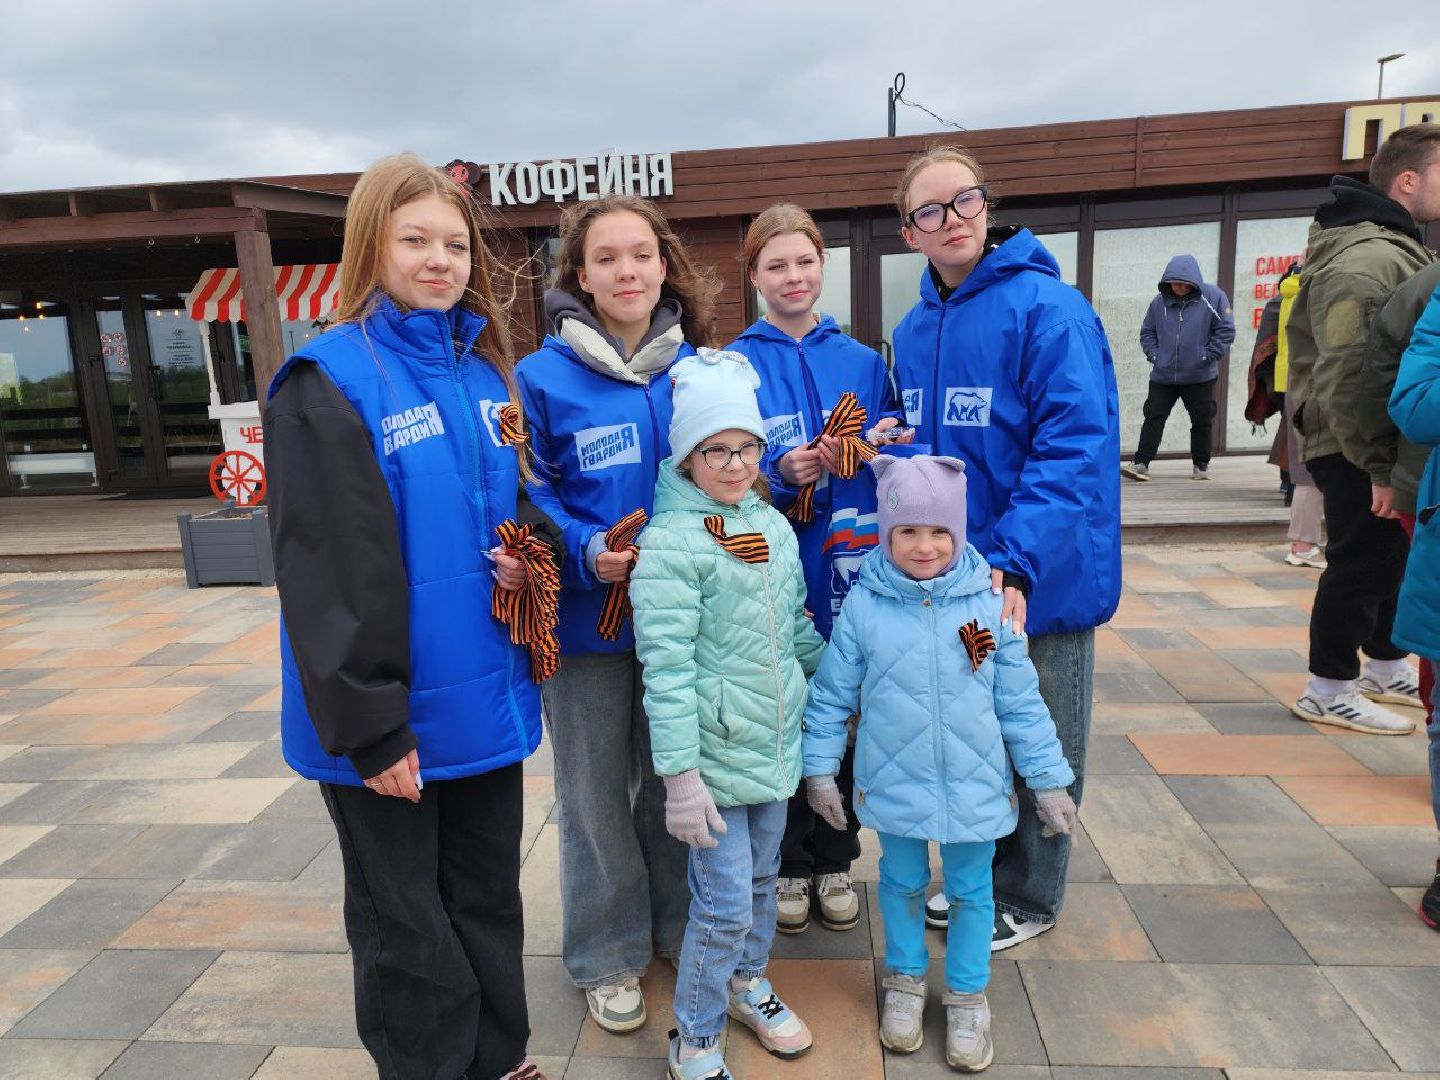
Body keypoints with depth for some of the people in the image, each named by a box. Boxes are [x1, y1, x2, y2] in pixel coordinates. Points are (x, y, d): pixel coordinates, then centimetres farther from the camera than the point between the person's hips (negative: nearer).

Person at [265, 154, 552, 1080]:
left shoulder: (489, 372, 7)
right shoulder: (329, 382, -12)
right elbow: (324, 570, -16)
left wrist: (530, 555, -6)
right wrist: (367, 723, -17)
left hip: (485, 697, 6)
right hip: (392, 713, -6)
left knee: (489, 899, 21)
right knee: (407, 928, 14)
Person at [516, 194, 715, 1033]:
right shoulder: (545, 376, -8)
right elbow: (529, 499, -7)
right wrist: (587, 551, -22)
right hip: (588, 618, -3)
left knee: (674, 778, 19)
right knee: (598, 792, 12)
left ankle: (677, 924, 41)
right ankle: (609, 952, 33)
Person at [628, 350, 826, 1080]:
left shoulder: (772, 523, 6)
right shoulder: (670, 541, -16)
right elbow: (667, 666, -20)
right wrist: (680, 774, -21)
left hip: (777, 739, 7)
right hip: (715, 751, -7)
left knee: (762, 878, 21)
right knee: (724, 905, 1)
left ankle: (747, 984, 47)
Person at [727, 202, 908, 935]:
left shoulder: (862, 362, 6)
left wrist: (882, 447, -10)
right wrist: (781, 475, -22)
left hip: (848, 573, 3)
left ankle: (835, 861, 33)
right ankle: (788, 865, 30)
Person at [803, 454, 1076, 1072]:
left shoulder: (988, 603, -9)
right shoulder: (864, 605, -10)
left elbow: (1020, 701, -1)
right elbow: (832, 694, -1)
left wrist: (1048, 779, 3)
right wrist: (820, 767, 1)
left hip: (975, 785, 0)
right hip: (893, 784, 0)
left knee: (970, 890, 16)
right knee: (902, 883, 19)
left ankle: (967, 996, 38)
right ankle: (905, 980, 43)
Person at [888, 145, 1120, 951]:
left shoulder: (1049, 310, -15)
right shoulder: (914, 331, 6)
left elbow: (1076, 449, -23)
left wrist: (1016, 563, -31)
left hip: (1038, 579, -6)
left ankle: (1028, 897, 34)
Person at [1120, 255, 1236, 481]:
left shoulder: (1212, 297, -6)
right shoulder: (1159, 301, 0)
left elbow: (1226, 330, -4)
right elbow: (1147, 332, 11)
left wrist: (1208, 356, -10)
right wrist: (1154, 355, -2)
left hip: (1200, 376, -1)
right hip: (1162, 376, 1)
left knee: (1202, 422, 8)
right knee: (1153, 418, -2)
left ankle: (1201, 465, 21)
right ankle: (1141, 463, -1)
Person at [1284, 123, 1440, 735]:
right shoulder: (1365, 259, -21)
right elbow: (1344, 375, -28)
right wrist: (1378, 466, -27)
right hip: (1355, 447, -11)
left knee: (1389, 553, 19)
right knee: (1361, 559, -2)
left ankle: (1385, 667, 36)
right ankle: (1329, 691, 11)